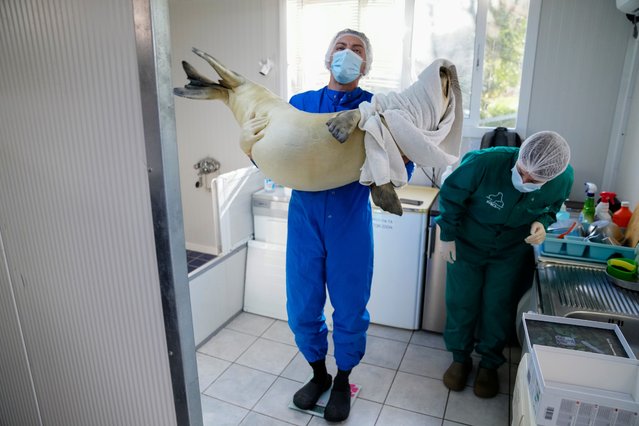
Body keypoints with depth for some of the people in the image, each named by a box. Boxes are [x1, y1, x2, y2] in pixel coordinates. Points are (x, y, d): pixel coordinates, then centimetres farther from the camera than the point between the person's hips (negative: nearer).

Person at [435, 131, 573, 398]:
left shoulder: (563, 180, -22)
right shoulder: (484, 162, -35)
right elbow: (450, 195, -17)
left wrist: (542, 223, -20)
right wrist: (447, 235, -11)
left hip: (511, 252, 2)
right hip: (467, 244, -2)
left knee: (498, 307, 9)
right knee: (461, 303, 7)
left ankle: (490, 364, 32)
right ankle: (460, 359, 31)